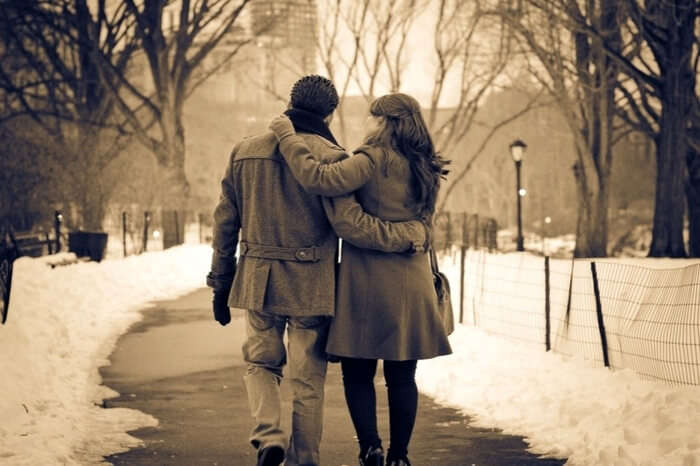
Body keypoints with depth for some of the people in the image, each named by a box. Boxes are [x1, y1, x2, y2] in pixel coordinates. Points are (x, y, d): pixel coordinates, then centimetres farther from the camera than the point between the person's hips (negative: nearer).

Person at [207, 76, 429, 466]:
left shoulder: (245, 152, 5)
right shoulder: (328, 156, -10)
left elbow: (225, 224, 9)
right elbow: (350, 224, -19)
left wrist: (221, 284, 16)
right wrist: (412, 234, -8)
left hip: (258, 283, 3)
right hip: (311, 287, -3)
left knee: (260, 363, 19)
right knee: (308, 382, 8)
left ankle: (268, 434, -3)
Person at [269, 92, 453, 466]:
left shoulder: (373, 161, -12)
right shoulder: (425, 169, 9)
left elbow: (319, 179, -24)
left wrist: (288, 136, -16)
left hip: (367, 281, -5)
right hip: (411, 284, 5)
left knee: (357, 373, 4)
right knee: (402, 377, 9)